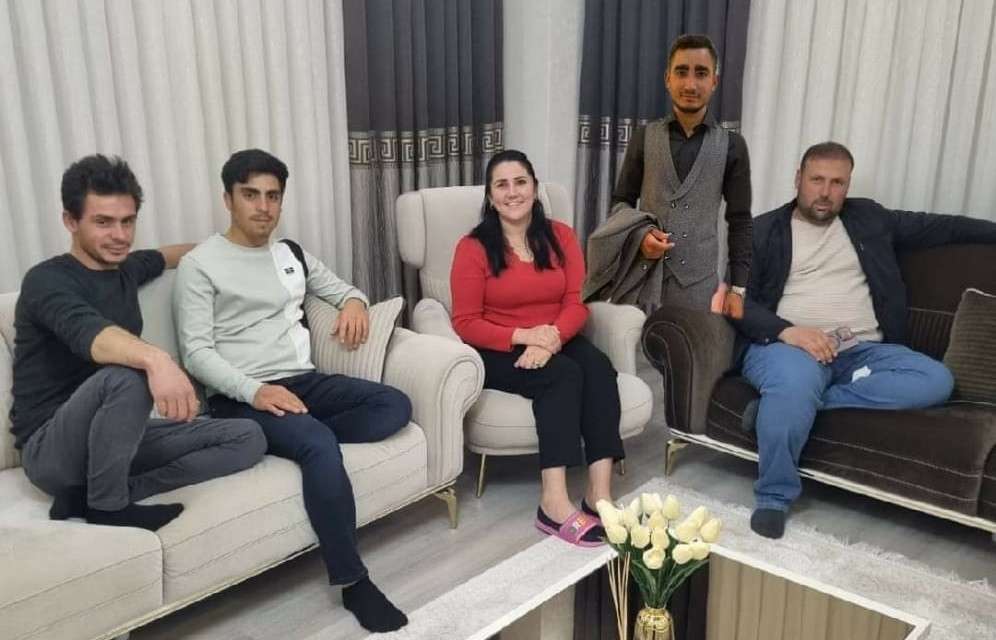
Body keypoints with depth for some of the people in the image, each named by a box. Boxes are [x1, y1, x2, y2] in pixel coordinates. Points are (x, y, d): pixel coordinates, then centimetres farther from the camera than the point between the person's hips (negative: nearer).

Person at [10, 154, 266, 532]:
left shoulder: (125, 269, 10)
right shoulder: (48, 280, -15)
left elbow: (167, 256, 36)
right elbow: (89, 334, -39)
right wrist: (156, 359, -57)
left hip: (115, 440, 8)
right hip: (50, 448, -8)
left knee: (248, 438, -8)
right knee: (125, 376, -39)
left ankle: (89, 496, -11)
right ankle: (107, 507, -15)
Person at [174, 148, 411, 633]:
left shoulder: (292, 254, 17)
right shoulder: (199, 265, -2)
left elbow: (343, 288, 29)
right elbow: (196, 353, -8)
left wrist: (354, 302, 2)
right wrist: (254, 391, -24)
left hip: (305, 381, 7)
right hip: (240, 398, -6)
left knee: (395, 405, -16)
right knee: (321, 447, -33)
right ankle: (352, 581, -22)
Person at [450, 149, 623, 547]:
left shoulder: (560, 236, 6)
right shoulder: (473, 247, -5)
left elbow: (577, 302, -1)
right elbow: (466, 323, -8)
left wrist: (551, 339, -21)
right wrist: (524, 336, -22)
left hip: (558, 343, 4)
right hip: (499, 352, -4)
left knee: (598, 366, -28)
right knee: (563, 375, -32)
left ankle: (600, 493, -33)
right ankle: (555, 502, -36)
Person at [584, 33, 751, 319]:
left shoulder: (731, 145, 4)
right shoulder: (644, 138, 4)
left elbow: (740, 221, 6)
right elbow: (621, 202, 10)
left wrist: (737, 288, 2)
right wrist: (639, 235, -11)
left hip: (699, 286, 0)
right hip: (640, 282, 0)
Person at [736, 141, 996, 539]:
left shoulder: (868, 219, 19)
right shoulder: (763, 231, 7)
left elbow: (939, 226, 24)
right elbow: (740, 301, -1)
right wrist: (785, 330, -18)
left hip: (863, 351, 5)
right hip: (788, 344, -4)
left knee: (936, 380, -22)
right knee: (795, 383, -39)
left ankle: (787, 401, -26)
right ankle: (774, 498, -20)